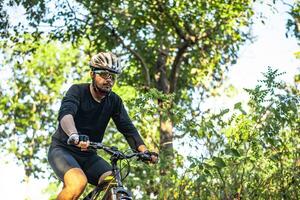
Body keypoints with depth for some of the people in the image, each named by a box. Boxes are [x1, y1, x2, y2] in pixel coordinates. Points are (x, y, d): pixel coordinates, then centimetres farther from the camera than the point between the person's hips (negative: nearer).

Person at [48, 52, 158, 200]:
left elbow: (128, 128, -6)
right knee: (79, 183, -33)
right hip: (63, 150, -5)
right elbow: (65, 113, -33)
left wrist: (144, 151, -25)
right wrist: (75, 136, -55)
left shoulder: (114, 101, 0)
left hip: (88, 156, 5)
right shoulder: (78, 91, -14)